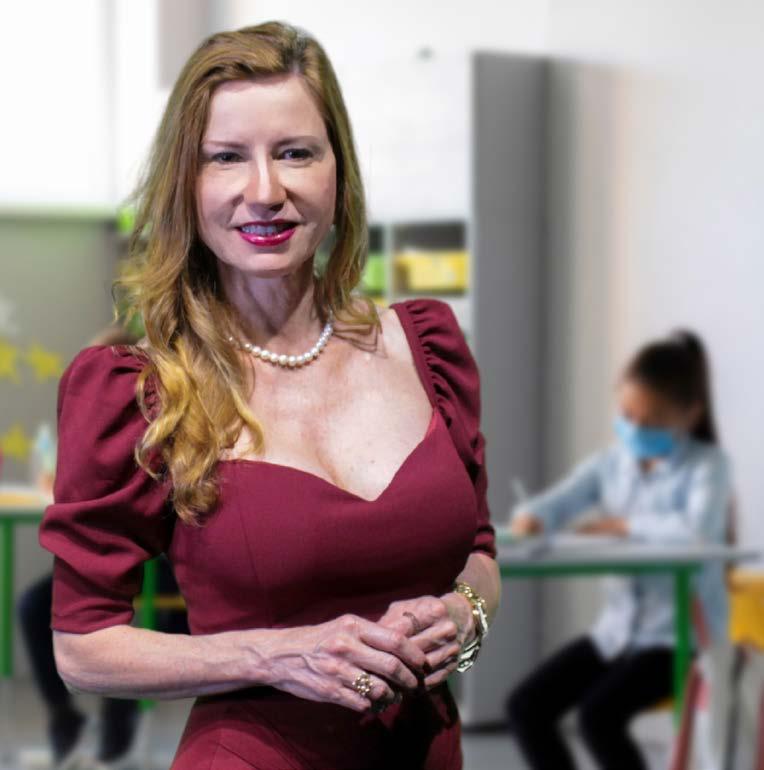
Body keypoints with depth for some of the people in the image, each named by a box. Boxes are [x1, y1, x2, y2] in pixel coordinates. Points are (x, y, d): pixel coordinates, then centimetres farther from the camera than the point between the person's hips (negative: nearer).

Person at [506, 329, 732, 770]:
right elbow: (559, 502, -5)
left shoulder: (706, 465, -8)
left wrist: (625, 525, -17)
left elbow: (699, 530, -27)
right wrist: (530, 518, -29)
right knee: (526, 706, -6)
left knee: (598, 714, -26)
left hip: (681, 634, -7)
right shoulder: (612, 463, 8)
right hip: (618, 628, 7)